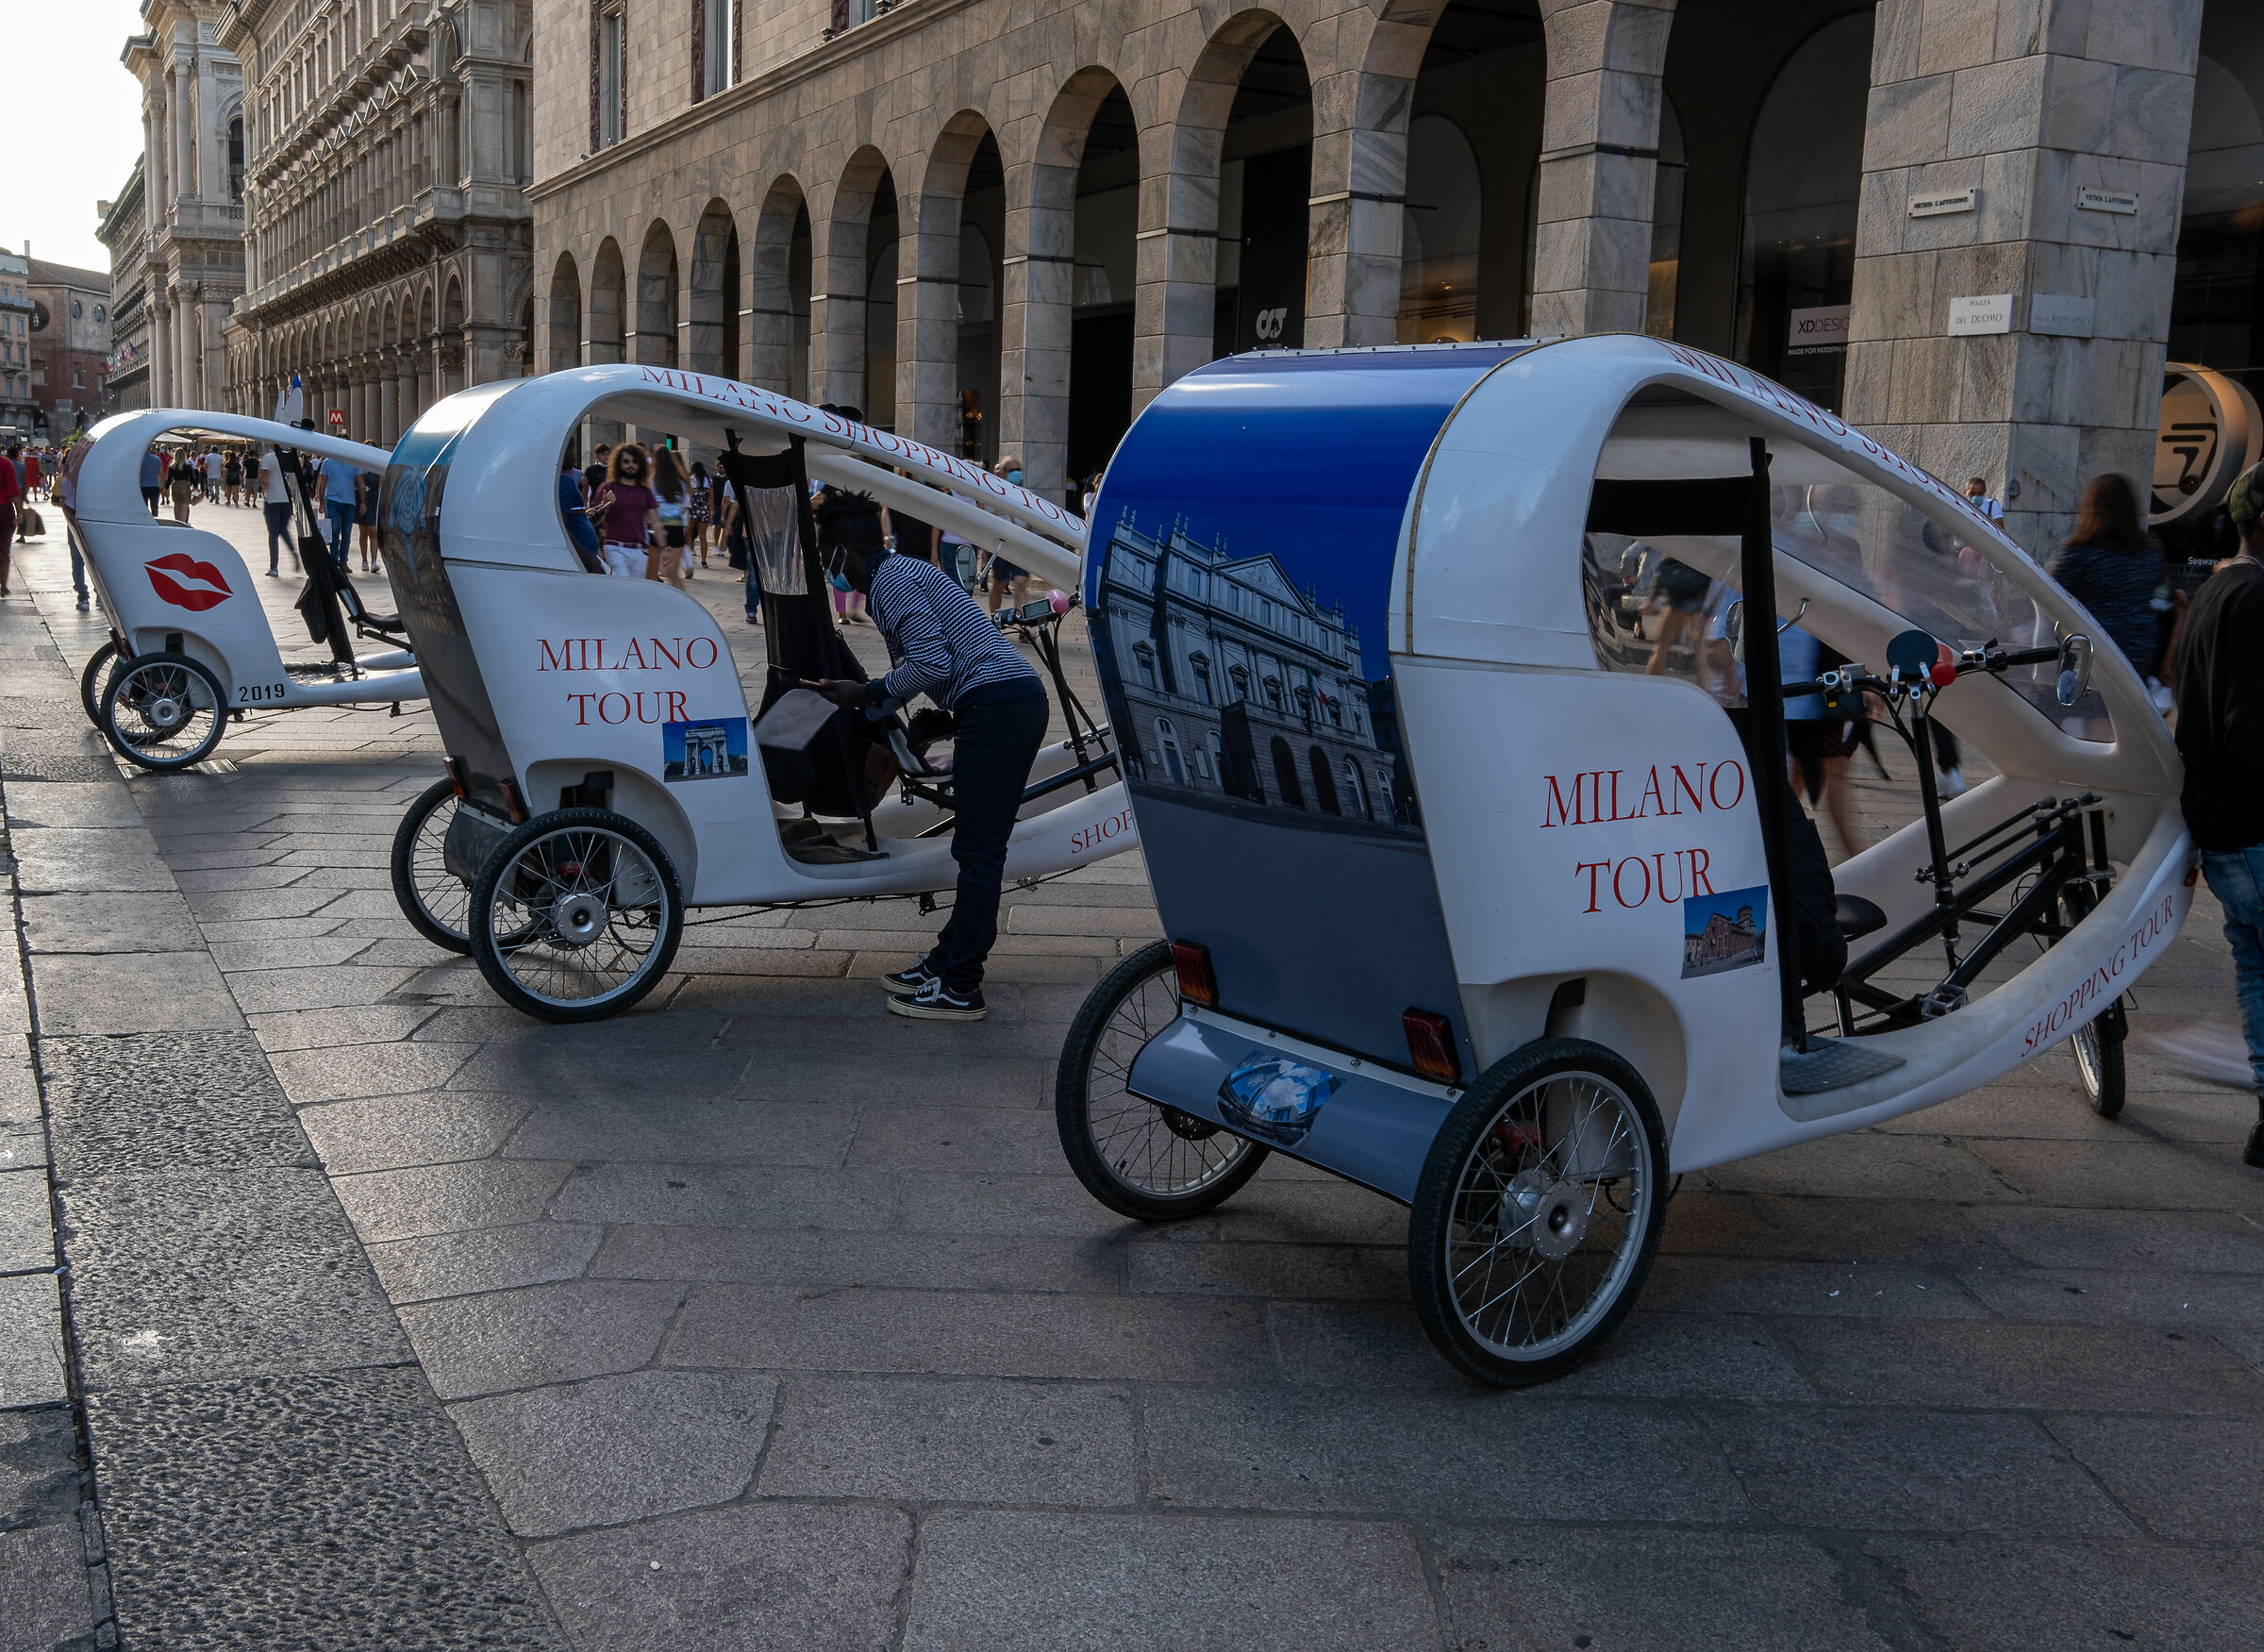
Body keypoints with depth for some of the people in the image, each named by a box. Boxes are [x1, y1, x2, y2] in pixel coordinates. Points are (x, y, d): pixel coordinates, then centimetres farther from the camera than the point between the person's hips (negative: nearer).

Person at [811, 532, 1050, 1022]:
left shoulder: (890, 579, -7)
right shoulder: (904, 571, 26)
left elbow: (932, 664, -16)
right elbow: (917, 664, 32)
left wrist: (867, 694, -5)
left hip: (994, 704, -11)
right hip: (1021, 701, 11)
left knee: (978, 849, -6)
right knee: (978, 846, 15)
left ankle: (960, 989, -2)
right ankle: (947, 961, 25)